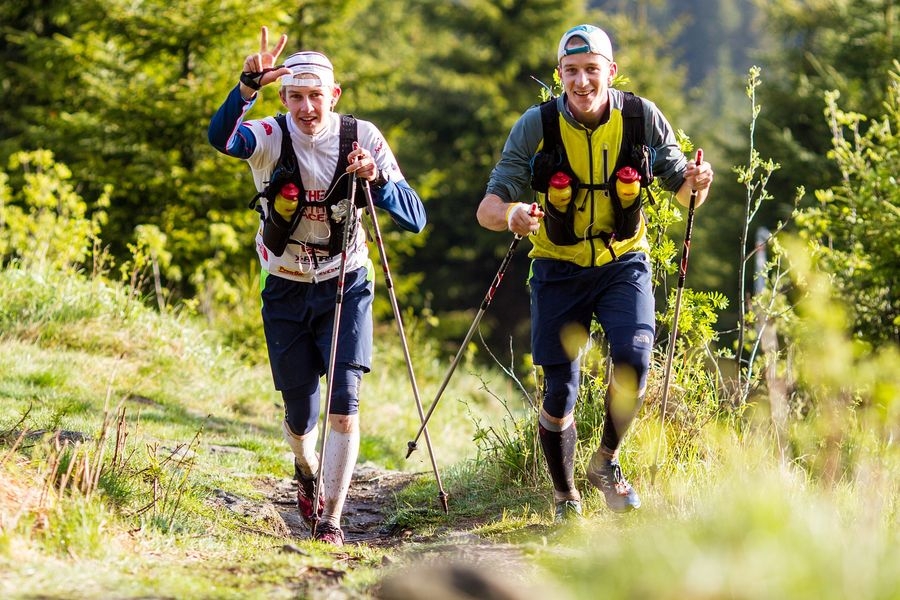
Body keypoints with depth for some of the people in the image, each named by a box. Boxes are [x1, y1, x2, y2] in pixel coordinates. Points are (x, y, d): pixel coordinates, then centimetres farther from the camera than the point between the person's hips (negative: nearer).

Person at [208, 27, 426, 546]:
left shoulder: (362, 138, -12)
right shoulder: (271, 137, -14)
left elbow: (415, 219, -14)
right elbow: (221, 138, -39)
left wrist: (377, 179, -31)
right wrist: (248, 86, -55)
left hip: (345, 286, 0)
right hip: (286, 290, 0)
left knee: (344, 401, -16)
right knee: (300, 415, 6)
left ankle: (331, 519, -7)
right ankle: (308, 473, 41)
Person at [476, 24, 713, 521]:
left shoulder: (642, 119, -11)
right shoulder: (536, 126, -14)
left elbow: (683, 194, -2)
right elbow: (488, 208, -17)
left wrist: (696, 183, -26)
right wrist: (510, 215, -40)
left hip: (623, 261, 0)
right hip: (560, 269, 0)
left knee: (633, 357, -24)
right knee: (559, 394, -1)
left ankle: (606, 462, 0)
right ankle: (564, 496, 21)